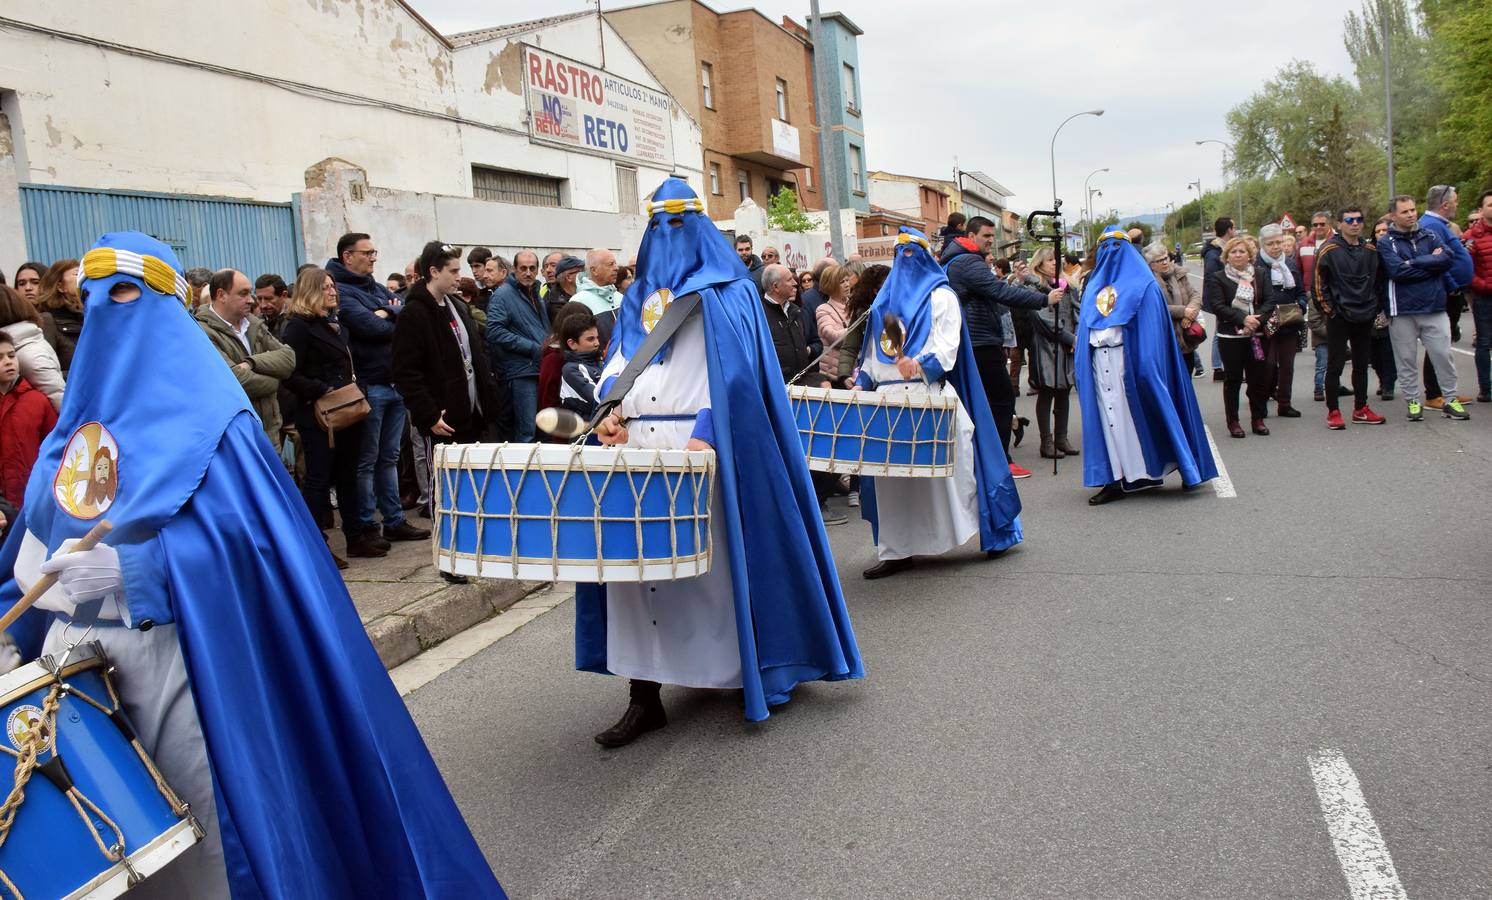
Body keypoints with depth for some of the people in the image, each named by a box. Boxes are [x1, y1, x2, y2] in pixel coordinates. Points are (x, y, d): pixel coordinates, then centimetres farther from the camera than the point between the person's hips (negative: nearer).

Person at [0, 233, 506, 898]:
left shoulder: (198, 409, -8)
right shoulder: (85, 407, 13)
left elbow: (236, 526, -16)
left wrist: (127, 564, -22)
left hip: (167, 646, -7)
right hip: (75, 642, 7)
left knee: (202, 814, 0)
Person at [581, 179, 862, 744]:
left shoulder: (727, 292, 5)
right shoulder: (638, 297, 22)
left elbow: (734, 370, -7)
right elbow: (618, 361, 16)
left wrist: (706, 433, -19)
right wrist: (612, 409, -5)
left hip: (703, 448, -5)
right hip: (636, 447, 5)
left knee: (720, 564, -1)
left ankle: (753, 671, 17)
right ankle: (644, 696, 3)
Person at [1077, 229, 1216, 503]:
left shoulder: (1141, 282, 3)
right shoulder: (1094, 284, 19)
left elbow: (1151, 326, -6)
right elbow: (1085, 325, 15)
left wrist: (1146, 361, -17)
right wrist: (1081, 353, 3)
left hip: (1129, 358, -4)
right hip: (1099, 361, 4)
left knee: (1136, 414, -3)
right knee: (1109, 418, 1)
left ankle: (1145, 471, 6)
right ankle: (1116, 478, 1)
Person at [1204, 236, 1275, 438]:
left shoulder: (1261, 274, 8)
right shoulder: (1217, 278, -1)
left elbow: (1269, 301, 2)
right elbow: (1217, 306, -10)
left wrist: (1257, 318, -15)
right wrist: (1243, 319, -19)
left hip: (1257, 334, 3)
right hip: (1230, 336, -3)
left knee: (1259, 377, 4)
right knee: (1233, 378, 2)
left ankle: (1258, 418, 16)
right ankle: (1233, 421, 9)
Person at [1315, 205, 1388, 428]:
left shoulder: (1371, 251, 9)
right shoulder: (1329, 249, -7)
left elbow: (1378, 280, 17)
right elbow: (1317, 281, -8)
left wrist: (1376, 307, 9)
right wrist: (1328, 309, -11)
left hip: (1365, 317, 5)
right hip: (1338, 317, -5)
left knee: (1362, 365, 12)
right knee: (1335, 365, -1)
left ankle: (1360, 409, 21)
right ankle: (1333, 412, 6)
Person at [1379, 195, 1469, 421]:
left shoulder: (1430, 236, 9)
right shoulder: (1386, 243, 0)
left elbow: (1448, 258, -6)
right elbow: (1396, 270, -16)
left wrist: (1414, 262, -12)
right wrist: (1431, 262, -9)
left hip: (1434, 306, 2)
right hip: (1402, 310, -2)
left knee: (1443, 355, 3)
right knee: (1406, 359, 6)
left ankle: (1451, 400, 13)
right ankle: (1412, 402, 16)